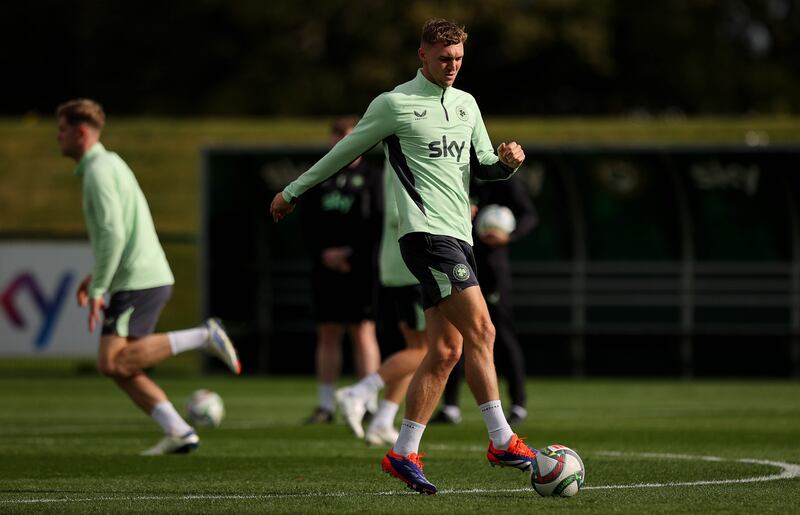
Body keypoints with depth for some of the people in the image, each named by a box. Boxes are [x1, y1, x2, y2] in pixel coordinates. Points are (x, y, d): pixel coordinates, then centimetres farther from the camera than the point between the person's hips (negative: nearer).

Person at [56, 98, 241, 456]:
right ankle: (179, 432, 0)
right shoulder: (110, 164, 21)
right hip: (152, 278, 10)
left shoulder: (98, 171, -12)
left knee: (112, 362, -16)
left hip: (136, 283, -10)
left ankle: (203, 337, -16)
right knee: (121, 367, 8)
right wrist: (96, 276, 26)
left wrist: (98, 290, -18)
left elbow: (113, 233, -22)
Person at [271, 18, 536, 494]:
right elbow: (346, 151, 9)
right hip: (426, 232, -7)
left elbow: (483, 168, 26)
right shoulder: (394, 103, -1)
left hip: (458, 236, 7)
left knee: (446, 351, 4)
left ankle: (404, 454, 8)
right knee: (481, 331, -18)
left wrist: (507, 162, 2)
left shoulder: (467, 104, 19)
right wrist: (293, 191, 16)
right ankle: (502, 441, -18)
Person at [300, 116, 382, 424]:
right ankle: (325, 405, 6)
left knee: (362, 332, -6)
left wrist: (352, 254, -14)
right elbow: (308, 221, 9)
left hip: (360, 268, -4)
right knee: (327, 333, 4)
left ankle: (369, 404, -5)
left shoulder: (369, 178, 3)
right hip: (326, 267, 4)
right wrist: (324, 253, -6)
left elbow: (376, 223, -6)